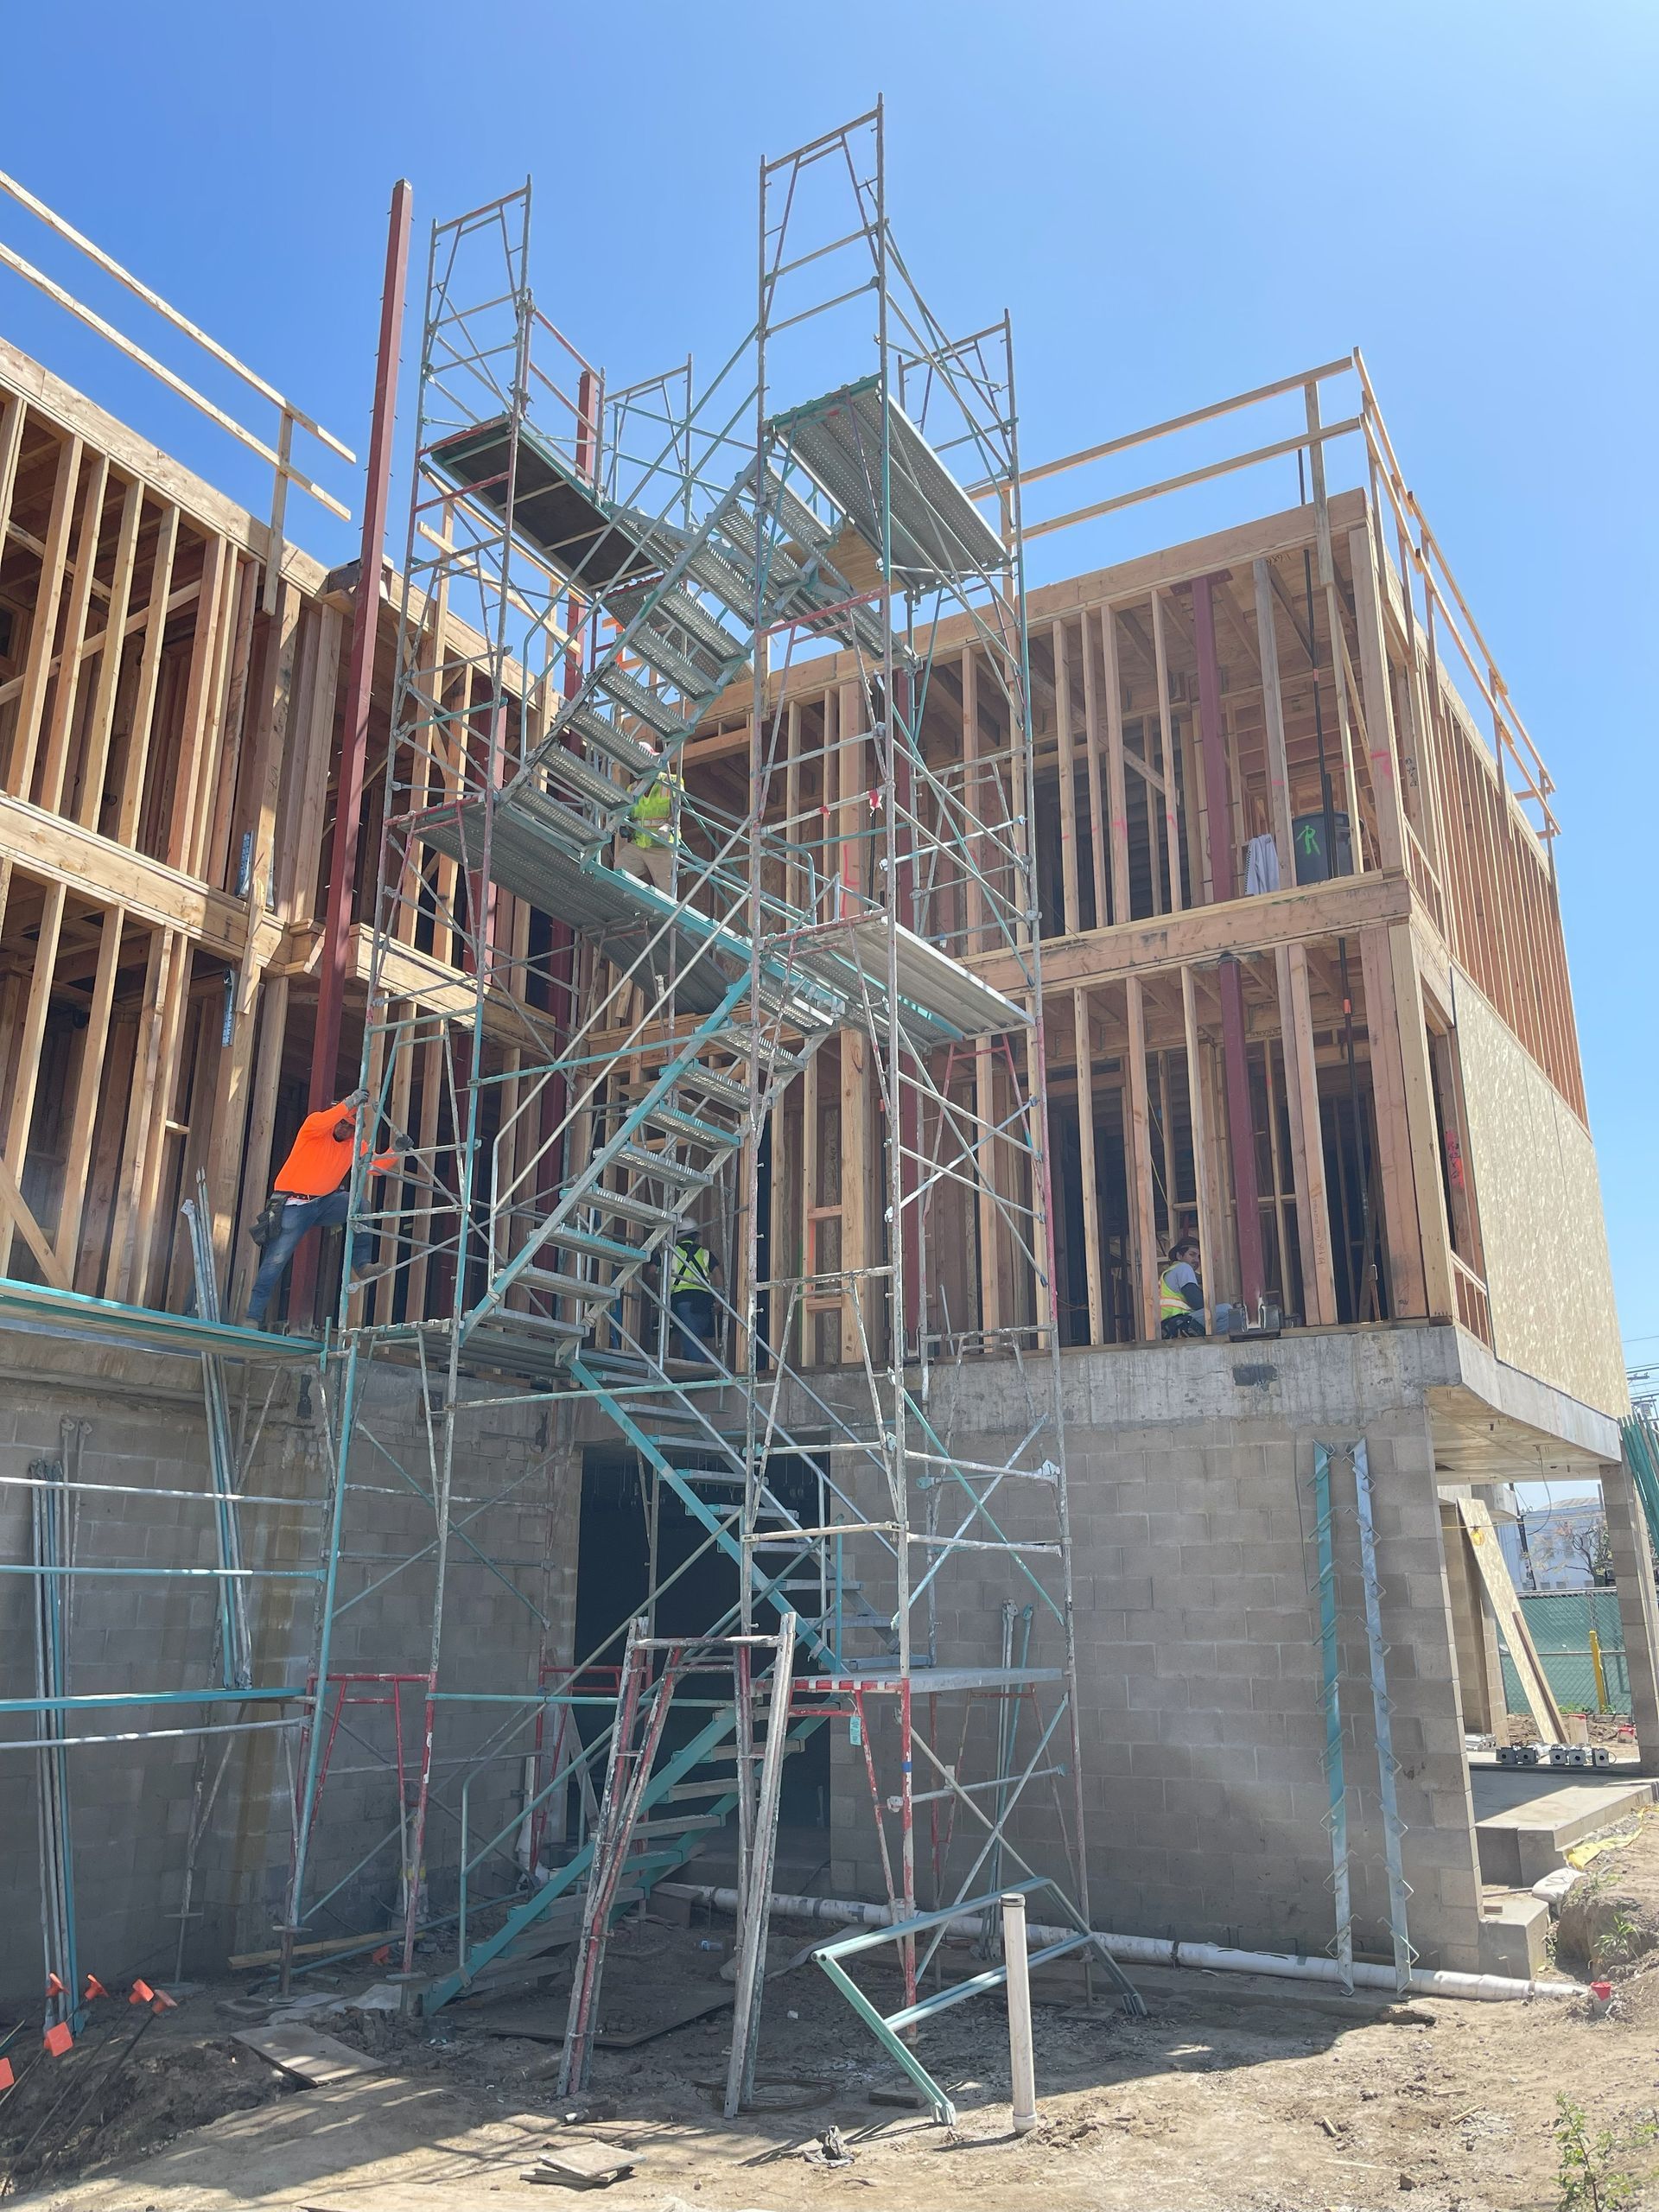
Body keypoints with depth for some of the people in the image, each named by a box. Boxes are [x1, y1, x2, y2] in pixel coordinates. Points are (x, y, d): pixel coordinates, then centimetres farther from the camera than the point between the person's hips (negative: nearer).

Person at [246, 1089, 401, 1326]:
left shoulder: (356, 1145, 5)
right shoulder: (314, 1124, -9)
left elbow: (376, 1165, 0)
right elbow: (318, 1124, -34)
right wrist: (349, 1104, -40)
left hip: (325, 1202, 4)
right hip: (294, 1204, -4)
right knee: (276, 1260, -8)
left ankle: (363, 1263, -19)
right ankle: (252, 1317, -1)